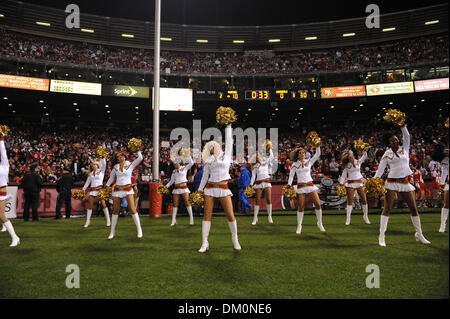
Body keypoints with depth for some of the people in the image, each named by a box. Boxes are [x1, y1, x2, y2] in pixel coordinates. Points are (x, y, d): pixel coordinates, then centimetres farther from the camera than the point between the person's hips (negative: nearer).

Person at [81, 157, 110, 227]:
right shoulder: (90, 173, 17)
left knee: (103, 204, -9)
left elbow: (103, 164, -10)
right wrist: (83, 190, 17)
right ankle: (88, 221, 9)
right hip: (92, 190, 4)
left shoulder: (101, 171, 5)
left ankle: (108, 221, -2)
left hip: (100, 189, -4)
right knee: (89, 205, 1)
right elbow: (87, 182, 21)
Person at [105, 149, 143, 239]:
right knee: (115, 210, 5)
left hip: (128, 189, -3)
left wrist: (138, 149, -1)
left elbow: (140, 158, -10)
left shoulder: (130, 165, 1)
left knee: (133, 209, -9)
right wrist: (106, 187, 12)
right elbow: (111, 178, 19)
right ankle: (112, 231, 16)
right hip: (117, 190, 3)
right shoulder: (115, 167, 9)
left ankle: (139, 229, -1)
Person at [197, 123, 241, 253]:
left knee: (230, 215, -4)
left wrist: (228, 125, 14)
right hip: (210, 188, 2)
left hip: (223, 189, -2)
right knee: (207, 215, -4)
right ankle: (204, 243, -1)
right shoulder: (208, 160, 15)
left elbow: (229, 140, 8)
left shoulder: (226, 155, 9)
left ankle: (235, 239, 16)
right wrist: (200, 189, 15)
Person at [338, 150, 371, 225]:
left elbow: (364, 156, 0)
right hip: (350, 184, -2)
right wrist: (341, 184, -6)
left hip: (359, 182, 3)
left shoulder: (358, 162, 6)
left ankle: (365, 216, 17)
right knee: (350, 201, -5)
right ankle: (348, 219, -1)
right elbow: (343, 175, 1)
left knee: (364, 200, 0)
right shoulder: (347, 166, 1)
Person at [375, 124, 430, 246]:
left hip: (405, 182, 3)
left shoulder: (404, 149, 10)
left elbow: (407, 136, -2)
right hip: (391, 182, -3)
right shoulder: (387, 154, 2)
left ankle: (419, 234, 21)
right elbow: (380, 169, -1)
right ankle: (381, 236, -5)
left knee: (414, 208, 6)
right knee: (387, 209, -7)